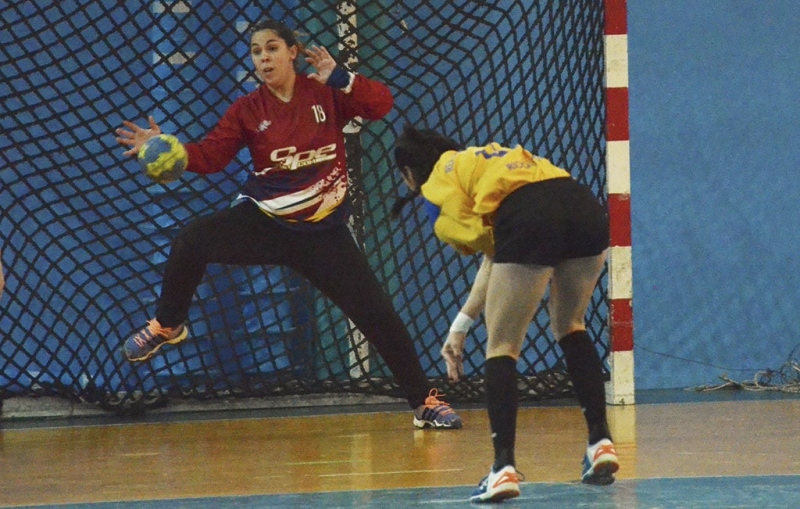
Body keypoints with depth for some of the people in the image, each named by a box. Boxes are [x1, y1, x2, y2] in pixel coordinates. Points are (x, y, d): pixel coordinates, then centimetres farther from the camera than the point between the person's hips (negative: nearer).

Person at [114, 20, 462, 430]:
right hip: (263, 222, 0)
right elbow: (209, 156, -8)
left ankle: (425, 403, 13)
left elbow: (382, 103, -12)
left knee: (378, 315, -3)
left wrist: (337, 78, -21)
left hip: (323, 232, 0)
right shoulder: (247, 110, -3)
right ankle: (167, 325, 0)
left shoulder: (325, 94, -3)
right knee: (190, 242, -25)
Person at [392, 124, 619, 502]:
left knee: (501, 348, 7)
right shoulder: (481, 158, 37)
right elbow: (495, 256, 32)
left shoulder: (437, 188, 16)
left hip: (529, 222, -7)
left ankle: (504, 467, -3)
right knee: (570, 327, 28)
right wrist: (461, 323, 31)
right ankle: (601, 442, 24)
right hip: (587, 209, 7)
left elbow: (486, 243, 2)